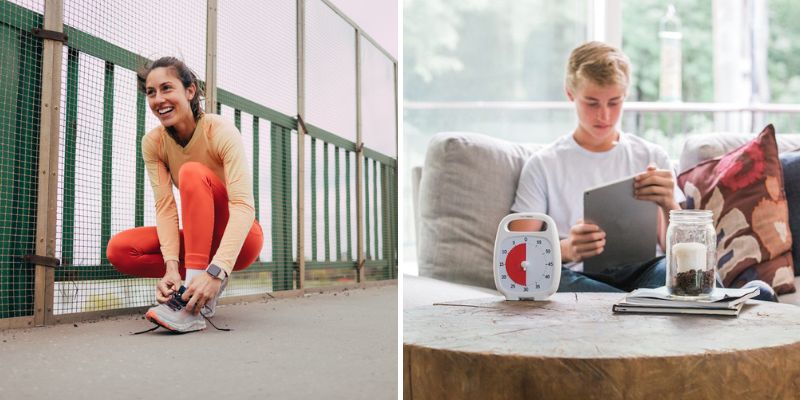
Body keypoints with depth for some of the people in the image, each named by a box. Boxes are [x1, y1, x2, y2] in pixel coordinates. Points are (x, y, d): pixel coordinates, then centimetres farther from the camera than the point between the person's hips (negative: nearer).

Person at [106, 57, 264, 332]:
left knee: (192, 172, -30)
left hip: (239, 239, -4)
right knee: (118, 250, -18)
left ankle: (194, 308, -35)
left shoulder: (221, 132, -21)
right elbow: (165, 207, -14)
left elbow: (243, 205, -31)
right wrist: (172, 267, -31)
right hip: (199, 239, 4)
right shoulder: (153, 143, -7)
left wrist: (215, 271, -43)